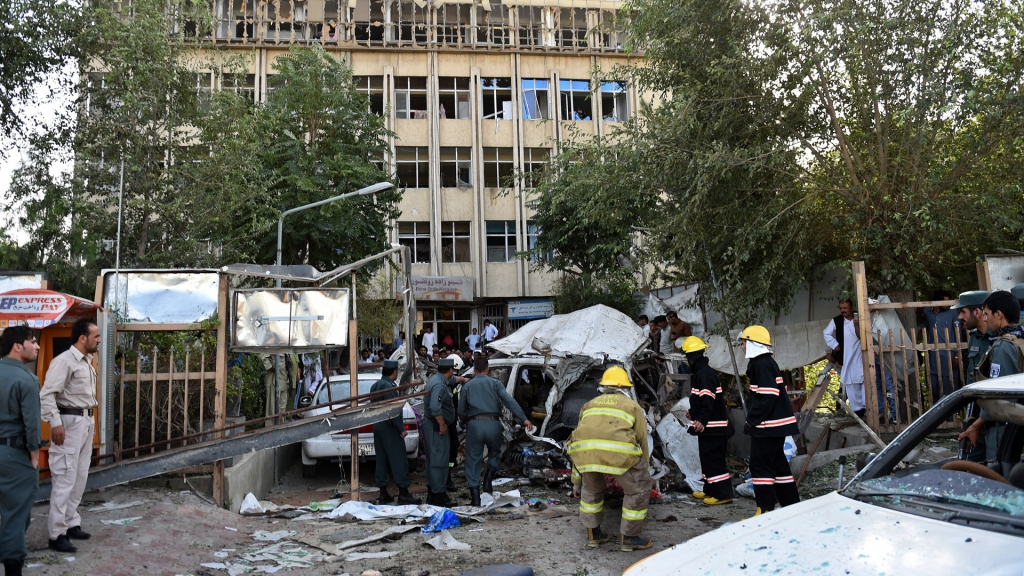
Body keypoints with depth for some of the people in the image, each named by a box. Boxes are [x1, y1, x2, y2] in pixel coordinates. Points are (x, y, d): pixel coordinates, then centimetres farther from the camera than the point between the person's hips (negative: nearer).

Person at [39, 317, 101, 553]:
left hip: (86, 421, 9)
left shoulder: (87, 362, 13)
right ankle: (57, 534, 1)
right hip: (70, 422, -9)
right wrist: (55, 423, -23)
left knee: (80, 477, 14)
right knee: (64, 479, -5)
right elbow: (46, 394, -19)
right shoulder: (65, 361, -14)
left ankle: (71, 523, 25)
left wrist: (89, 419, 15)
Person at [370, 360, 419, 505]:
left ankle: (383, 494, 14)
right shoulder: (389, 386, -16)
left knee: (381, 460, 10)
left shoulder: (375, 386, 13)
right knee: (399, 460, -5)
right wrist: (401, 428, -19)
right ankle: (403, 494, -4)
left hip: (378, 426, 9)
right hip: (390, 427, -9)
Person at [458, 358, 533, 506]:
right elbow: (509, 401, -5)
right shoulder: (495, 383, 9)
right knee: (495, 453, 26)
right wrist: (524, 419, -10)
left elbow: (461, 411, 12)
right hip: (493, 424, 0)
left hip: (474, 425, 0)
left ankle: (475, 498, 5)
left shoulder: (467, 386, 14)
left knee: (473, 460, 8)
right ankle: (488, 481, 7)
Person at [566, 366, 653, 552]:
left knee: (591, 489, 32)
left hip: (584, 448, 3)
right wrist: (644, 472, 46)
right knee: (639, 488, 21)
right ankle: (629, 538, 28)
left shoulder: (590, 404, 38)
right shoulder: (633, 406, 30)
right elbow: (642, 442, 32)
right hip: (619, 449, -3)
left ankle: (593, 534, 37)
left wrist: (576, 482, 52)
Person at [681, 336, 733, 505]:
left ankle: (723, 493, -5)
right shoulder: (702, 372, 15)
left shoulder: (704, 374, -18)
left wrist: (702, 420, -37)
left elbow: (708, 400, -29)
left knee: (713, 459, -8)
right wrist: (694, 413, 38)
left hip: (712, 427, -11)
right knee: (708, 458, 16)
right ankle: (710, 490, 24)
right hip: (710, 426, 11)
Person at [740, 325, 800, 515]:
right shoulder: (767, 363, 15)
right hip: (776, 424, 10)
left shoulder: (761, 364, -18)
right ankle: (792, 505, 23)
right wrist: (753, 418, 16)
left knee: (760, 465, -5)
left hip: (767, 426, -10)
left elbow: (767, 396, -24)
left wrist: (752, 420, -17)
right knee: (778, 463, 16)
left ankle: (766, 510, -1)